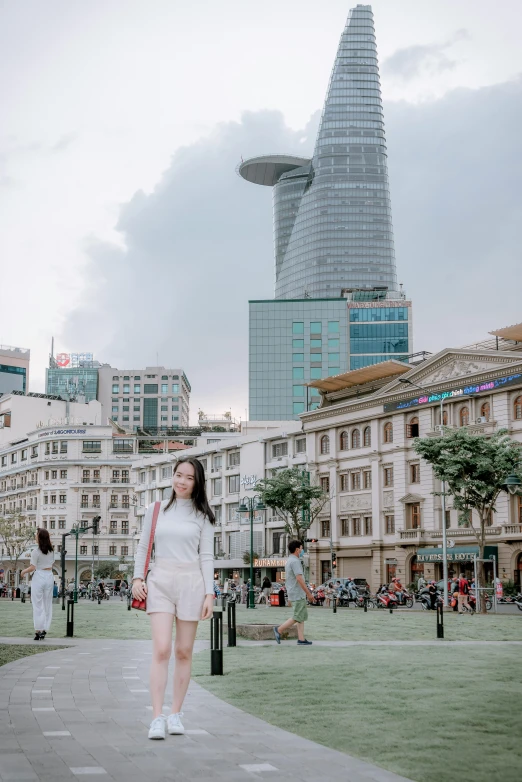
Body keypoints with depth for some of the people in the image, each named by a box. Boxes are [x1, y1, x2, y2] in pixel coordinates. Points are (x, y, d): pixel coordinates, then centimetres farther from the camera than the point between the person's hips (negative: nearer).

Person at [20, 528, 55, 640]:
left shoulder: (36, 551, -13)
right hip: (50, 576, 5)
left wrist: (23, 572, 3)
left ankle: (38, 630, -3)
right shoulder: (51, 550, 5)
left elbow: (33, 568, -13)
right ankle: (44, 629, 10)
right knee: (47, 604, 9)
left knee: (37, 605, 0)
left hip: (39, 577, -5)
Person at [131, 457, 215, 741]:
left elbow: (206, 556, 4)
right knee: (161, 650, -11)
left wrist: (209, 593, -2)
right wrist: (137, 578, -2)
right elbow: (143, 547, 12)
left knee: (183, 652, 5)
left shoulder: (202, 515, 6)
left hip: (191, 582, 0)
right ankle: (157, 718, -13)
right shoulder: (155, 510, 9)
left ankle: (175, 714, 16)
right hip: (160, 581, 0)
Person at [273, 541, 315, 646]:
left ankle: (301, 639, 4)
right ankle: (279, 630, -3)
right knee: (298, 617, -6)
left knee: (302, 616, 8)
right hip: (298, 594, -10)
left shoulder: (289, 561, 16)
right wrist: (309, 593, -19)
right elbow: (299, 579, -22)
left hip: (293, 593, 10)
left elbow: (286, 579, 21)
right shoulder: (295, 561, -16)